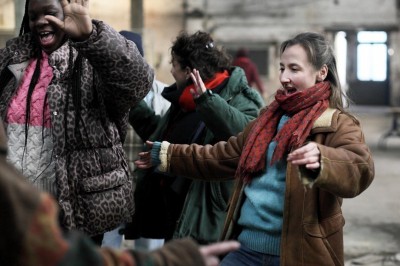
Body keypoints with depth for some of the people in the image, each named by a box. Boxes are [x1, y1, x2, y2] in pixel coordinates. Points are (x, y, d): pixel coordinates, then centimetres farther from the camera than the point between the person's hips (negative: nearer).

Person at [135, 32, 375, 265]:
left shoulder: (338, 124, -6)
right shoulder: (270, 117, 16)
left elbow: (360, 168, -26)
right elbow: (225, 155, 24)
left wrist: (320, 160, -47)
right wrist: (167, 154, 27)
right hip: (247, 245, 6)